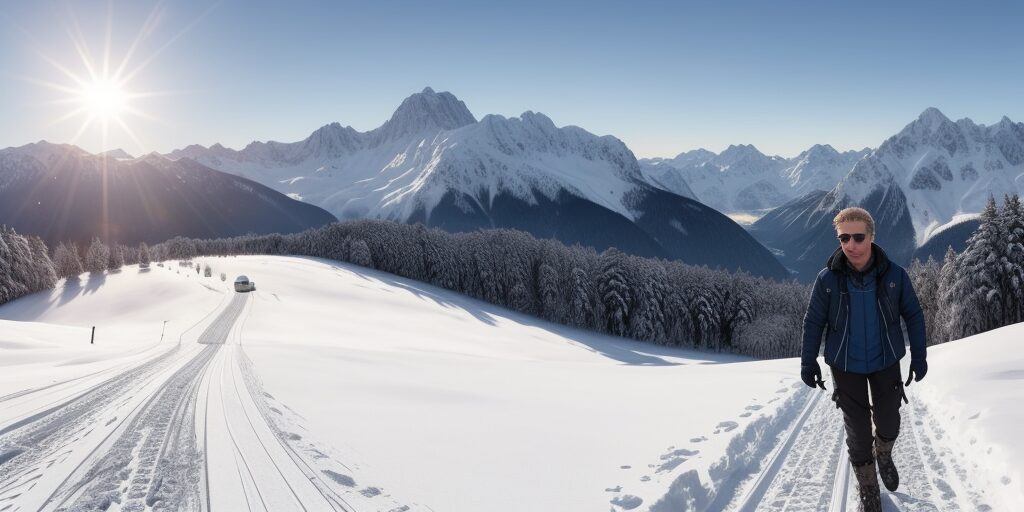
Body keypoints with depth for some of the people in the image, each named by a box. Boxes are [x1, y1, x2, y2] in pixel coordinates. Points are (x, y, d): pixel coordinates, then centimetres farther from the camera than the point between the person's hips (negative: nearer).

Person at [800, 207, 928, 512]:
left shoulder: (894, 275, -15)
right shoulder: (828, 279, -17)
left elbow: (914, 315, -2)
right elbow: (813, 322, -6)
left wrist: (919, 356, 0)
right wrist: (808, 362, -4)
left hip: (886, 362, 1)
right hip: (845, 366, -1)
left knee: (888, 424, 15)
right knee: (858, 431, 8)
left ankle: (883, 455, 51)